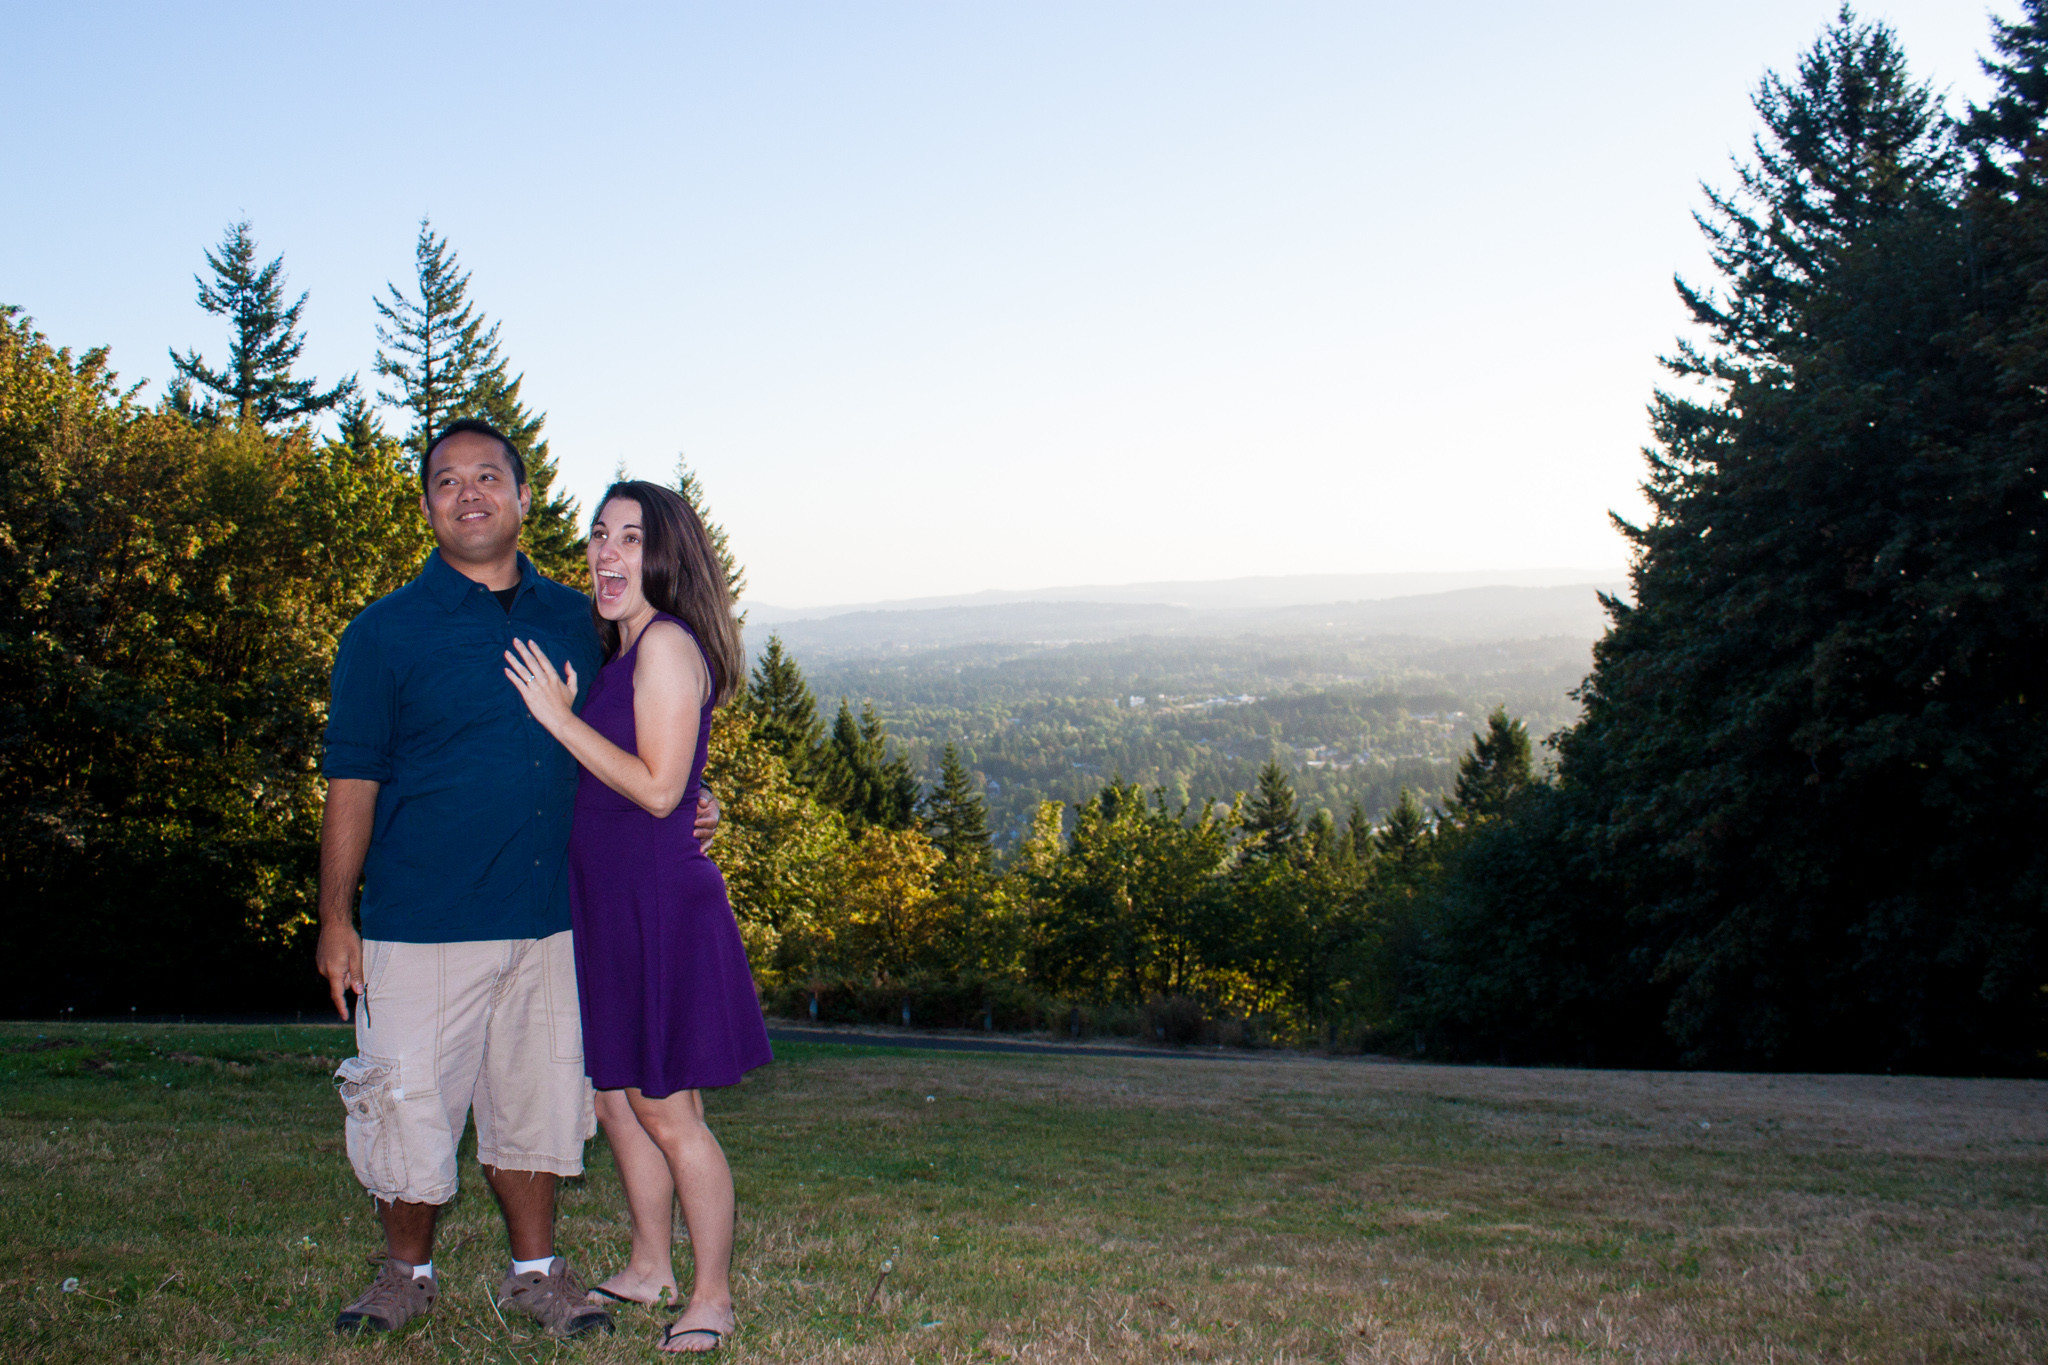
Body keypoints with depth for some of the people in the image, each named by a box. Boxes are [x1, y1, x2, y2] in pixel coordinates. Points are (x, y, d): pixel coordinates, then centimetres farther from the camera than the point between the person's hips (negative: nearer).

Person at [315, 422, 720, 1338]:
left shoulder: (573, 619, 9)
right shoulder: (386, 632, -2)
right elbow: (352, 782, -2)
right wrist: (336, 919, -4)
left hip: (543, 919, 3)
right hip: (420, 923, -3)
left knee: (534, 1100, 11)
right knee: (412, 1105, 2)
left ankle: (536, 1271, 26)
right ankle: (407, 1272, 24)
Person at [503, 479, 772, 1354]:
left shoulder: (668, 643, -14)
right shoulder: (618, 651, 14)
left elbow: (658, 789, -20)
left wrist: (559, 717, -17)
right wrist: (560, 709, 8)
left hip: (660, 903, -9)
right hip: (607, 904, 9)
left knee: (666, 1111, -1)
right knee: (616, 1099, 16)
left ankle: (712, 1294, 12)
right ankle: (650, 1267, 31)